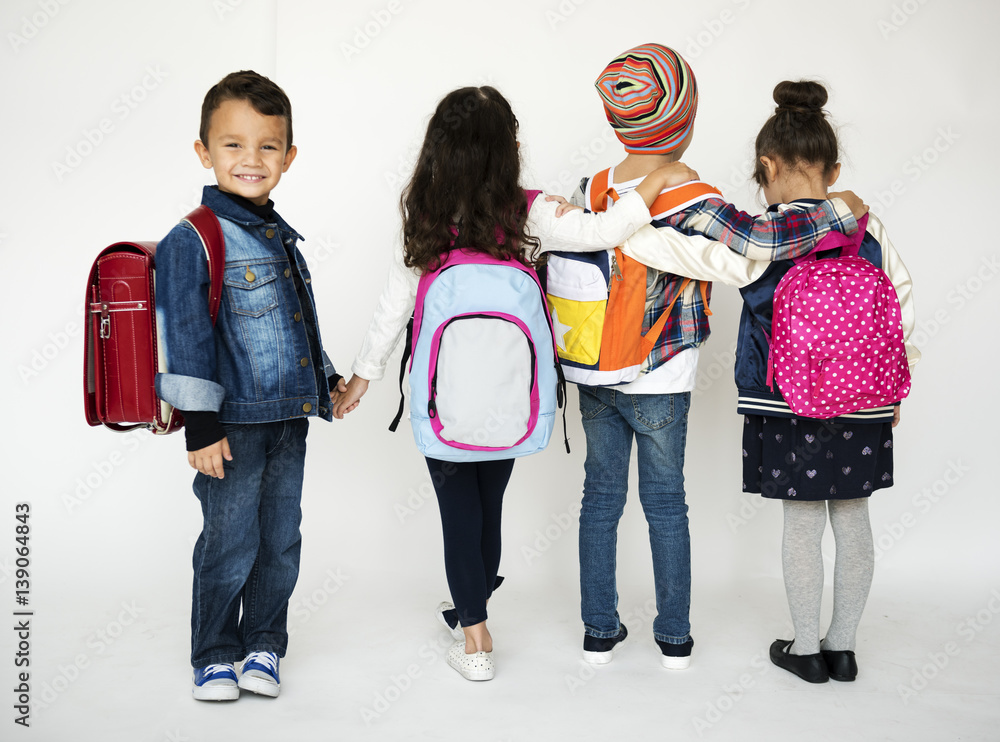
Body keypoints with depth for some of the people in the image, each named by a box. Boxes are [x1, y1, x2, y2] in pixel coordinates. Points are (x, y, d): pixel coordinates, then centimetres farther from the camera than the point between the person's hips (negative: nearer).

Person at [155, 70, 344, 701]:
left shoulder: (282, 236, 12)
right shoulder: (193, 240, -11)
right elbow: (185, 337, -14)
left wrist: (329, 377, 25)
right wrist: (201, 424, -17)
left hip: (289, 418, 7)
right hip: (233, 423, -7)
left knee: (281, 542, 13)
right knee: (229, 545, 3)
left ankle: (264, 644, 30)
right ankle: (214, 656, 22)